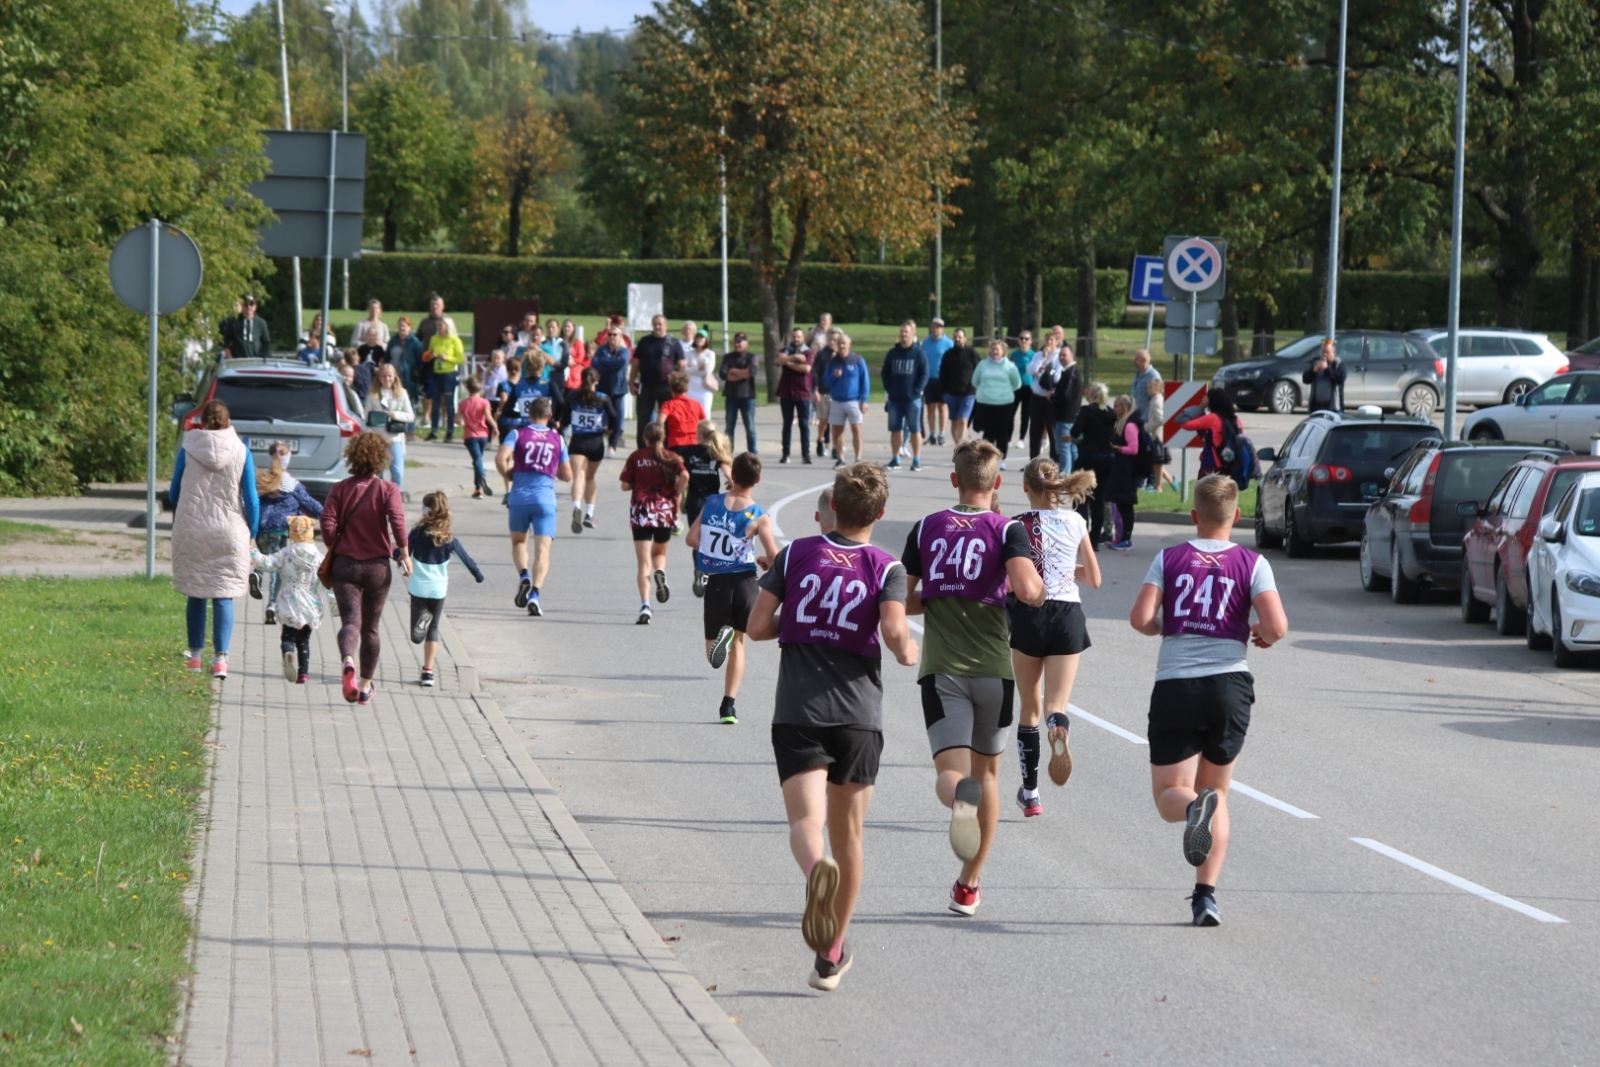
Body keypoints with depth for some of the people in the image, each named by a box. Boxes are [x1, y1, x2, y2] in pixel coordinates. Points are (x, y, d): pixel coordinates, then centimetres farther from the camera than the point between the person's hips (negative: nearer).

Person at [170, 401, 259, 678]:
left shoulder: (188, 449, -3)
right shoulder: (241, 452, -3)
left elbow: (173, 495, 5)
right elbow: (251, 500, -1)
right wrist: (251, 534, 12)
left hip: (191, 530, 1)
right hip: (230, 534, -1)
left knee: (195, 595, 14)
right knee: (224, 597, 1)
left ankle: (195, 655, 21)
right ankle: (220, 657, -11)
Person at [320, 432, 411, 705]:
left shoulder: (341, 489, -1)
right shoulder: (387, 489, -5)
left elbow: (328, 523, -10)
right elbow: (397, 519, -20)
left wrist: (333, 550, 7)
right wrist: (403, 553, -9)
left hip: (345, 563, 0)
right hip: (377, 567, 0)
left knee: (350, 621, -6)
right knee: (371, 627, 15)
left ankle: (348, 662, -38)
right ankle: (366, 685, 22)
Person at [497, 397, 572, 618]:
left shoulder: (518, 434, 3)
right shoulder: (558, 440, 8)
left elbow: (501, 458, -12)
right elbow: (567, 475, 12)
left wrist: (509, 475, 6)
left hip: (519, 496, 0)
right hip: (545, 498, 0)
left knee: (518, 541, 20)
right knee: (543, 549, -4)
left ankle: (524, 575, -6)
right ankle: (535, 593, -21)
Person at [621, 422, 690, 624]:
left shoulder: (636, 457, 3)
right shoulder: (671, 457, 3)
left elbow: (625, 485, 0)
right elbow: (684, 476, -14)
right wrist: (676, 494, 1)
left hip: (641, 511, -1)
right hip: (665, 509, 1)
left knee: (644, 562, -3)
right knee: (659, 552, 24)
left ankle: (645, 606, -18)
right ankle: (660, 572, -10)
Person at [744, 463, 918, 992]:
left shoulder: (796, 554, 5)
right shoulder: (886, 567, 0)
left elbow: (757, 626, 2)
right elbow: (895, 632, -16)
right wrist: (909, 652, 6)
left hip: (797, 713, 0)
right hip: (858, 714, 0)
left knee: (806, 821, -12)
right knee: (847, 836, 12)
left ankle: (817, 870, -48)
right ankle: (831, 955, 18)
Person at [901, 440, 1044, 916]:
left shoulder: (926, 528, 6)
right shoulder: (1007, 530, -3)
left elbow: (904, 602, 8)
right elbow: (1027, 590, -19)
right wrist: (1038, 584, 4)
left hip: (940, 670, 0)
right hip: (993, 668, 0)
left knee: (951, 775, -9)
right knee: (987, 772, 18)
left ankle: (960, 798, -48)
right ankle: (968, 886, 24)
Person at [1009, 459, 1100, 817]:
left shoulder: (1017, 526, -5)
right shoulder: (1075, 523, 6)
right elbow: (1094, 579, 13)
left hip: (1029, 616, -1)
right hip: (1068, 615, 1)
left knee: (1030, 708, 14)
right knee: (1056, 704, 0)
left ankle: (1030, 792, 18)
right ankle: (1058, 727, -40)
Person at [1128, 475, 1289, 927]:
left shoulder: (1169, 558, 4)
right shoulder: (1251, 564, 2)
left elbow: (1140, 618, -6)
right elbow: (1277, 626, -9)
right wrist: (1259, 634, 13)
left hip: (1174, 686, -1)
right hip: (1229, 684, 1)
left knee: (1170, 795, 5)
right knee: (1216, 792, 16)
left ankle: (1193, 807, -33)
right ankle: (1206, 895, 5)